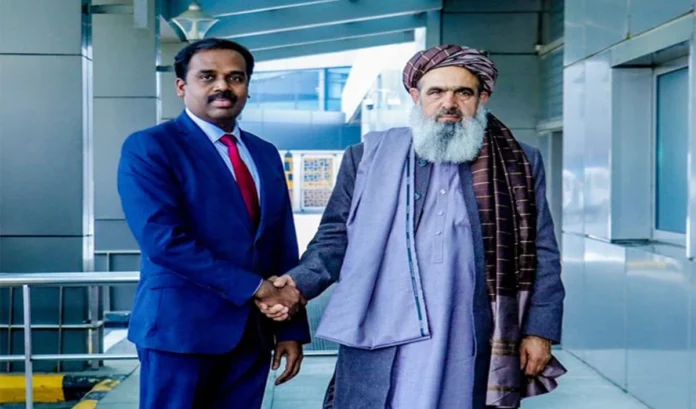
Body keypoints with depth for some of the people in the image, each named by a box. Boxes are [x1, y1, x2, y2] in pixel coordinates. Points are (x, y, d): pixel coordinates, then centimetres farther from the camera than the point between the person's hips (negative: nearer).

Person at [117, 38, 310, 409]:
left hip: (252, 330, 6)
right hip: (181, 326, -5)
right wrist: (256, 288, -17)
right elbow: (164, 240, -18)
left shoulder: (265, 154, 13)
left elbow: (284, 248, 13)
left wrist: (291, 329, 7)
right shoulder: (148, 148, -6)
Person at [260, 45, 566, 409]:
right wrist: (301, 283, -8)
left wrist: (539, 330, 3)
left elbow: (541, 254, 9)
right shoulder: (367, 156, 7)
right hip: (379, 353, 0)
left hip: (474, 356, 1)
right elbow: (336, 237, 9)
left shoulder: (520, 165, 8)